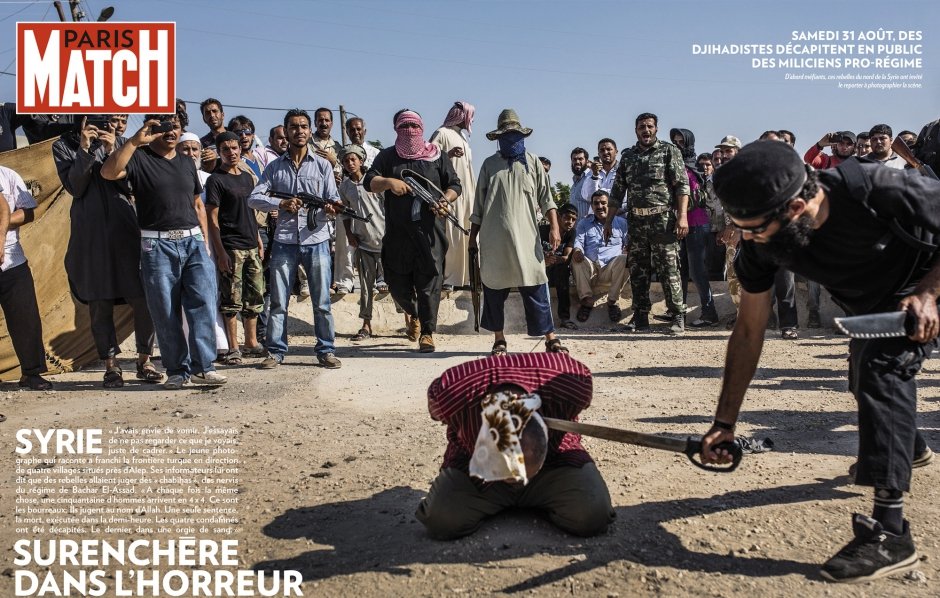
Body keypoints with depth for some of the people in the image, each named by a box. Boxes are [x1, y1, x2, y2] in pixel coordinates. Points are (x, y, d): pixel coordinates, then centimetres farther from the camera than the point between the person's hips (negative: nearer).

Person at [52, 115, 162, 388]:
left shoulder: (123, 144, 10)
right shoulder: (64, 145, 7)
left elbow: (131, 185, 0)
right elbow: (75, 188, -3)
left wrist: (111, 152, -11)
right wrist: (84, 150, -9)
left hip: (125, 230, 1)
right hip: (90, 235, -1)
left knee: (144, 299, -4)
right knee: (99, 303, 2)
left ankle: (145, 360, 10)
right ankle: (111, 365, 13)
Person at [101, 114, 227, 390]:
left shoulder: (187, 163, 17)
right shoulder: (139, 158, 2)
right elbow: (108, 172, -18)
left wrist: (205, 242, 13)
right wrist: (134, 141, -22)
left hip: (193, 242, 4)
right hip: (157, 245, -4)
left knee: (204, 304, -6)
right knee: (166, 313, 2)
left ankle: (202, 366, 1)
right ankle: (177, 370, 12)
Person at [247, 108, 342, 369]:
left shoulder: (322, 165, 8)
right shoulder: (275, 167, 10)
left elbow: (333, 199, 2)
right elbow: (254, 198, 2)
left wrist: (331, 209, -22)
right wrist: (281, 203, -14)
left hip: (316, 240, -1)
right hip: (284, 242, 1)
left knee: (322, 302, 2)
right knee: (278, 302, 4)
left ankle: (326, 350, 12)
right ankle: (275, 351, 14)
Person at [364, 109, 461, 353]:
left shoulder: (437, 156, 12)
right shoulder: (387, 157, 13)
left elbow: (455, 185, 13)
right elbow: (369, 182, 3)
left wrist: (445, 200, -8)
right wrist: (389, 182, -16)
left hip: (430, 229, -1)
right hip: (397, 230, 1)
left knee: (429, 280, -6)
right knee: (397, 282, 7)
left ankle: (427, 332, 2)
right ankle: (413, 313, 37)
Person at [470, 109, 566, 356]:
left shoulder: (532, 162, 9)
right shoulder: (489, 164, 11)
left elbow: (546, 198, 4)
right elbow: (478, 204, 13)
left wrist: (554, 227, -7)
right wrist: (473, 235, 10)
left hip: (526, 237, -1)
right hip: (494, 240, 2)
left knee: (536, 289, -4)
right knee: (494, 289, 5)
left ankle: (551, 338, 0)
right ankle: (499, 340, 17)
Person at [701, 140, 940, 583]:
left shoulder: (881, 192, -42)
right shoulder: (761, 244, -28)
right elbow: (748, 332, -19)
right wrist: (724, 422, -20)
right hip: (869, 305, 6)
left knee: (882, 367, -26)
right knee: (867, 378, 20)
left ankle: (889, 532, -23)